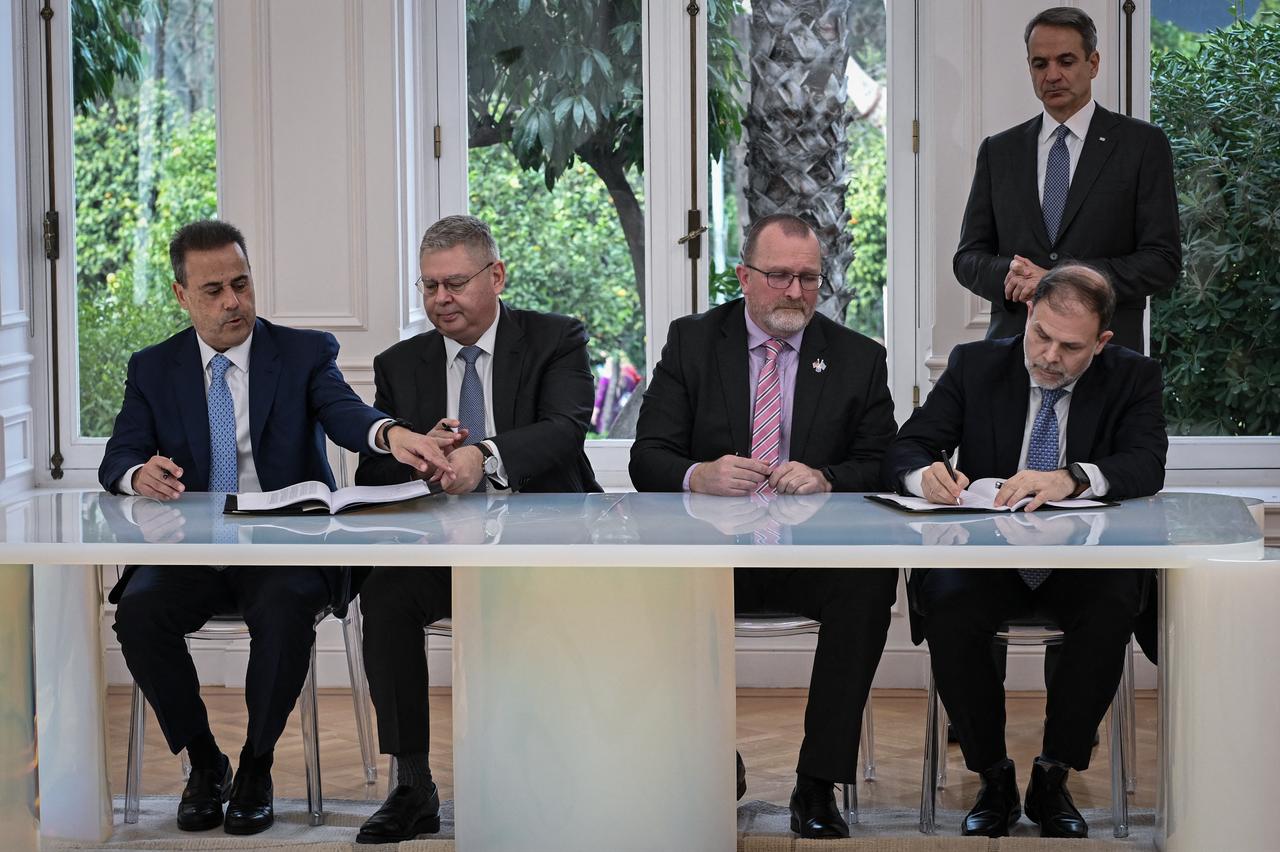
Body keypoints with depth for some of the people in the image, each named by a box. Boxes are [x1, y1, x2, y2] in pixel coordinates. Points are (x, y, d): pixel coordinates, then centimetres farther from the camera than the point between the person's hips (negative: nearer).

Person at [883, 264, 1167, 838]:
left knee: (1113, 607, -33)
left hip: (1082, 562, 0)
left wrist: (1070, 478, -34)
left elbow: (1147, 466, -14)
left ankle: (1052, 780, -16)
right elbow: (905, 450, 0)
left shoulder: (1132, 378, 3)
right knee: (945, 606, -31)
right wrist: (925, 473, -27)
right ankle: (993, 780, -13)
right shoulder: (975, 366, 4)